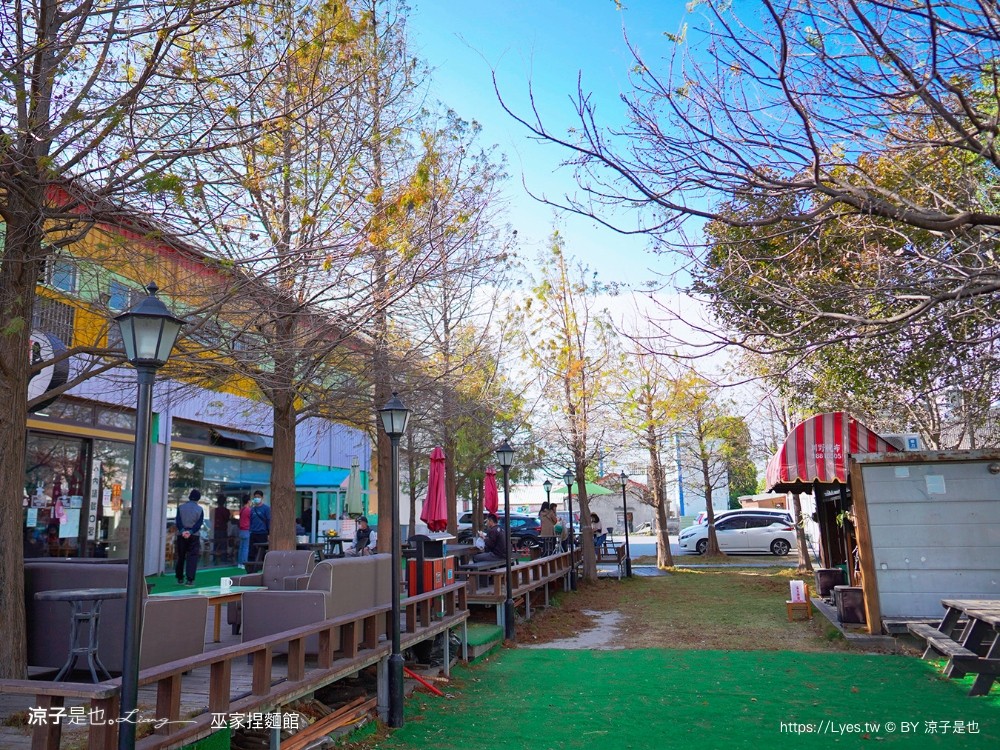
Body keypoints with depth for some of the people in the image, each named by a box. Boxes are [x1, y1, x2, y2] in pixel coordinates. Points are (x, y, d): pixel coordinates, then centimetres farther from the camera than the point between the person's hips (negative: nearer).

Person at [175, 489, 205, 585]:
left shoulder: (181, 507, 2)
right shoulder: (200, 509, -2)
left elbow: (178, 521, -8)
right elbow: (199, 523, -10)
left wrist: (182, 531, -15)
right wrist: (190, 532, -15)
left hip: (181, 535, 2)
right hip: (194, 536, -2)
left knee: (180, 557, 13)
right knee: (192, 558, -2)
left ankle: (180, 578, 19)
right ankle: (190, 579, -10)